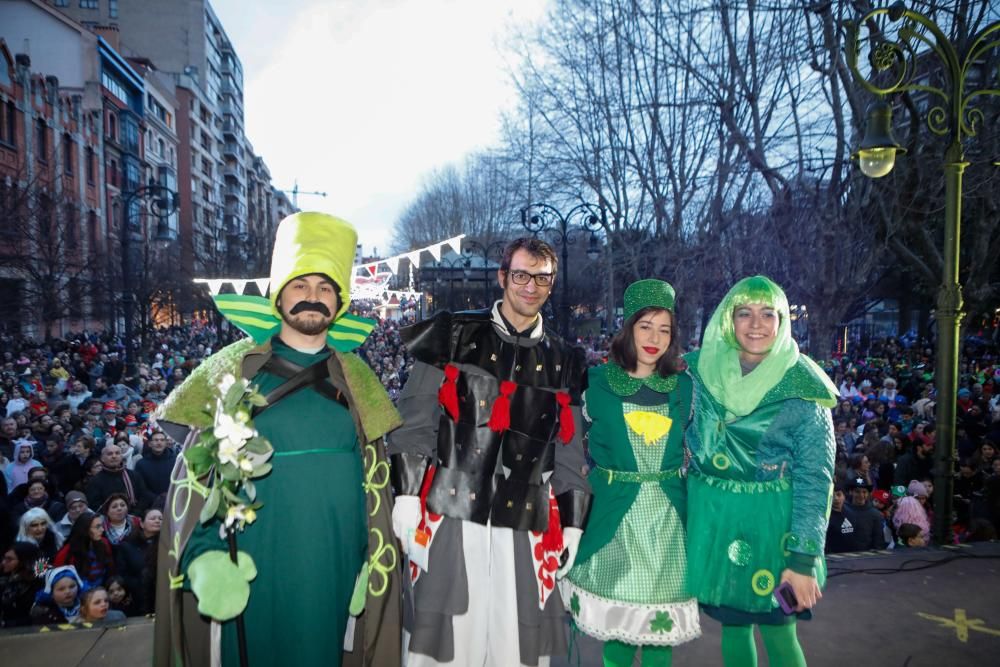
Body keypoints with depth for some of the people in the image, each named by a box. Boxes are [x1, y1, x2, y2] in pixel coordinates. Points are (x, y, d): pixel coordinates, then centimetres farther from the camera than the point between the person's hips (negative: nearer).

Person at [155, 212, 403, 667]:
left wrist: (373, 565, 3)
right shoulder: (232, 369, -3)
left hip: (335, 572, 2)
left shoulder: (356, 379, 4)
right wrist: (202, 559, -17)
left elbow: (374, 481, 7)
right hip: (251, 572, -2)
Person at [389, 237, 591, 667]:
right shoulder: (455, 336, 3)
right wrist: (406, 495, -5)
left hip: (525, 524, 2)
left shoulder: (563, 362, 12)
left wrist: (572, 524, 11)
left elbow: (569, 454, 14)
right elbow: (414, 421, 1)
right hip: (451, 516, -2)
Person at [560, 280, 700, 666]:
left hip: (667, 512, 2)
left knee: (661, 618, 10)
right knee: (615, 612, 8)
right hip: (615, 512, -2)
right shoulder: (596, 383, -4)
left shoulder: (684, 387, 4)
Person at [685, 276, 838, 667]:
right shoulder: (700, 370, -2)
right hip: (712, 518, 3)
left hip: (772, 522, -3)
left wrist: (803, 558, -12)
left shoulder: (803, 388, -11)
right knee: (731, 625, 16)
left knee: (777, 631, 8)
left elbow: (815, 477, -10)